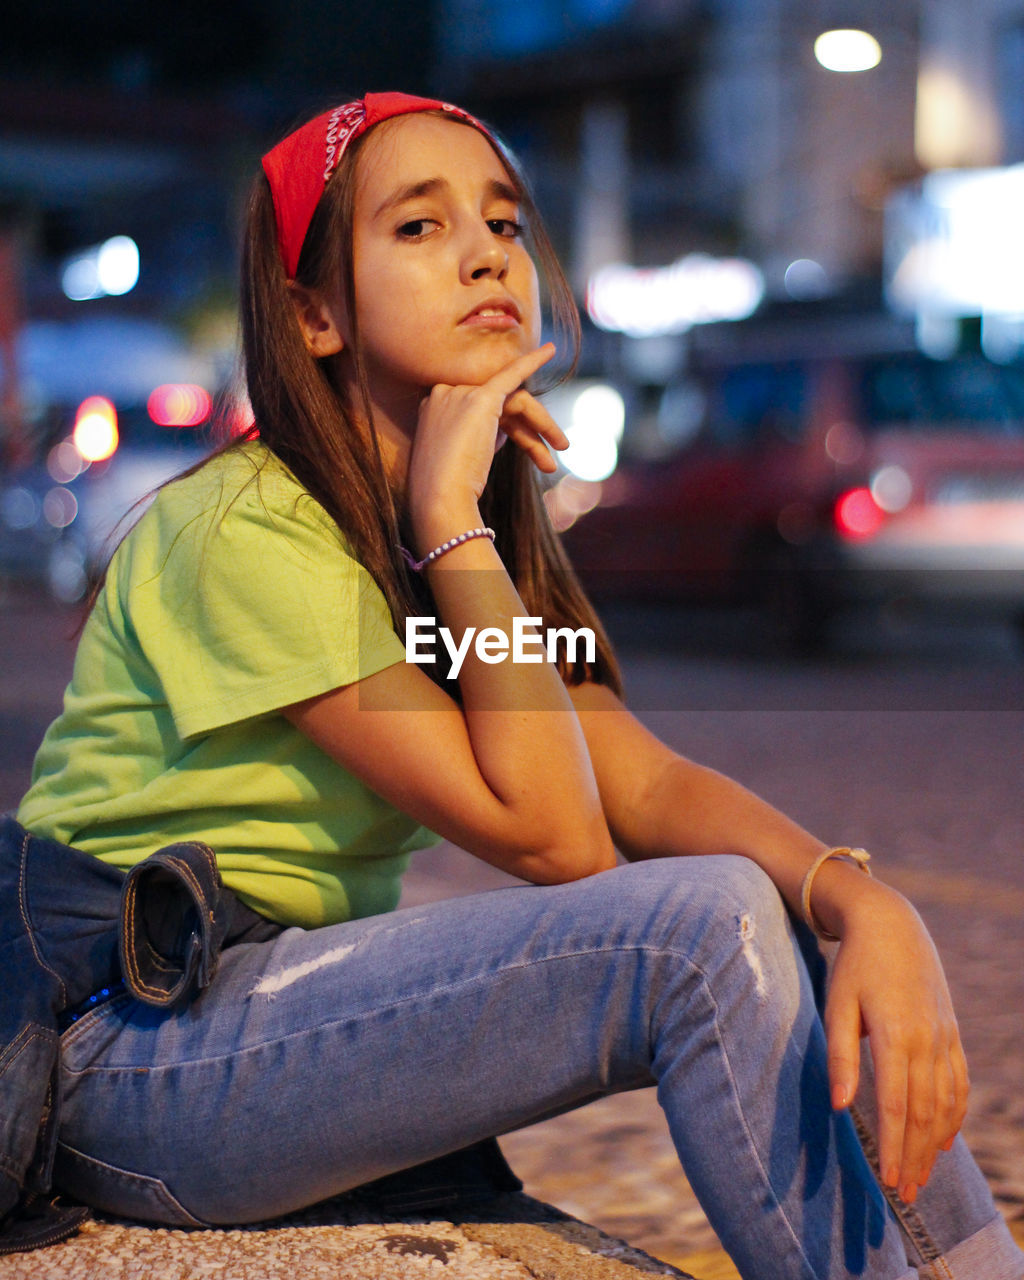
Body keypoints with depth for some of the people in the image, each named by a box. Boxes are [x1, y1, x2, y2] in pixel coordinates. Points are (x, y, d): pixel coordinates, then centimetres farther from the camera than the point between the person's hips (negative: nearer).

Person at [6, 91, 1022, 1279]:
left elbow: (649, 787, -6)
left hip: (311, 989, 8)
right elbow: (550, 834, -21)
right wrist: (449, 511, -21)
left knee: (806, 934, -7)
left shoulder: (476, 543, 9)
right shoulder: (242, 526, -18)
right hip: (134, 1060, -8)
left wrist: (872, 905, -23)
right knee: (709, 923, -24)